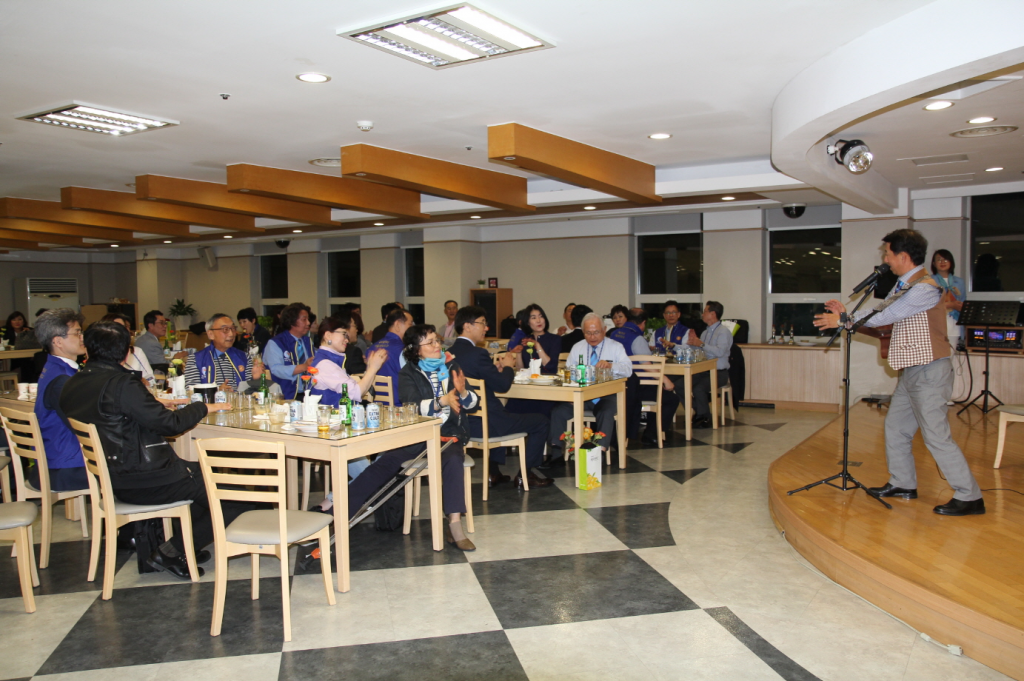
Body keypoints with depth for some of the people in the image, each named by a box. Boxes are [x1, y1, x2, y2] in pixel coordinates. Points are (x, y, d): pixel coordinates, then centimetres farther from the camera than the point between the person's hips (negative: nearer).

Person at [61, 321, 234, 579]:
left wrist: (159, 404, 21)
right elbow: (168, 423, -21)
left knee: (202, 472, 24)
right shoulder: (122, 384, -22)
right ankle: (170, 552, 5)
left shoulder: (73, 385, 4)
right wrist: (203, 407, -4)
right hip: (142, 483, -10)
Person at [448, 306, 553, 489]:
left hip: (463, 421, 9)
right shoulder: (477, 354, -22)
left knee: (501, 413, 39)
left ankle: (494, 472, 36)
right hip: (485, 424, -9)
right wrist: (508, 366, 2)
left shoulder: (451, 352, 3)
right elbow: (503, 385, -15)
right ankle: (524, 475, 16)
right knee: (541, 422, 7)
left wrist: (495, 368, 10)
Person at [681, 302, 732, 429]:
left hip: (719, 372, -8)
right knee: (679, 384, -12)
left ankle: (704, 418, -9)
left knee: (698, 388, -33)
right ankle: (698, 411, 3)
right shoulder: (705, 332, 19)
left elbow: (720, 352, -25)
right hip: (703, 371, 8)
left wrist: (701, 344, -21)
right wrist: (693, 342, 0)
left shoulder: (723, 332, -8)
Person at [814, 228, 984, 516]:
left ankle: (970, 497, 2)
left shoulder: (925, 288, -19)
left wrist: (843, 320, -14)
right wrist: (846, 314, 0)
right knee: (895, 427, 15)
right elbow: (881, 313, 10)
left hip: (929, 371, -10)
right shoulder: (902, 286, 12)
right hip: (911, 371, 10)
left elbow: (885, 316, -20)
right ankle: (903, 484, 27)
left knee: (936, 436, -7)